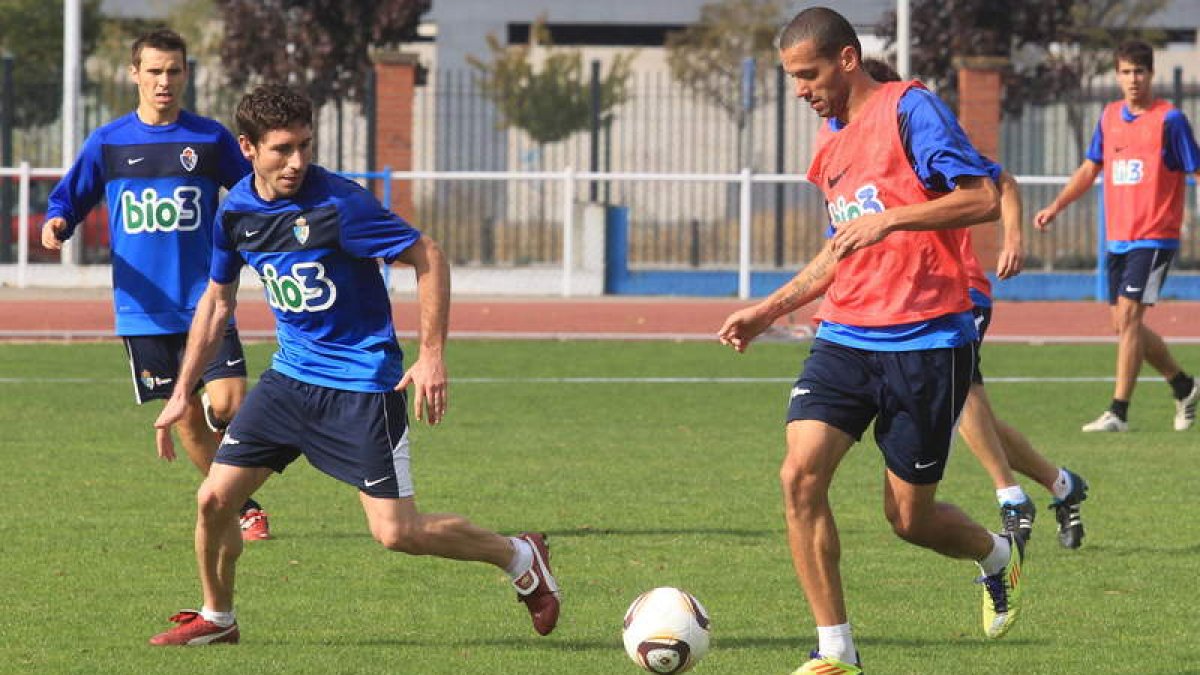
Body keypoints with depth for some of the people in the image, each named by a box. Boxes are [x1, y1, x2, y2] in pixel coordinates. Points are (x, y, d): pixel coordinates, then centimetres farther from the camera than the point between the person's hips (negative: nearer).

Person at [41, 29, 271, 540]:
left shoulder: (211, 139, 2)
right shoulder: (107, 143, 4)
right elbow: (69, 201, 11)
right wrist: (56, 225, -11)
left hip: (204, 301, -1)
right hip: (143, 308, 1)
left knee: (226, 404, -15)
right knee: (186, 416, 4)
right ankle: (240, 507, 22)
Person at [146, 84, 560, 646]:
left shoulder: (338, 204, -19)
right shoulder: (235, 212, 0)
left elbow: (429, 258, -14)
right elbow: (217, 302, 15)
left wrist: (432, 355, -19)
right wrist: (182, 394, 15)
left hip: (361, 383, -6)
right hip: (290, 375, 6)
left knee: (395, 531, -10)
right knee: (214, 499, -1)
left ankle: (520, 557, 13)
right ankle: (215, 618, 24)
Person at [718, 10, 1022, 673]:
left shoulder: (909, 108, -8)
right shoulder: (833, 143, 16)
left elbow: (982, 197, -17)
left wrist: (889, 219, -25)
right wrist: (767, 311, 20)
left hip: (925, 341, -7)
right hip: (846, 337, 7)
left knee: (909, 515, 2)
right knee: (800, 474, -14)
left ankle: (998, 555, 37)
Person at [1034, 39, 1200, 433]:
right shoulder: (1110, 117, 11)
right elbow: (1091, 168, 21)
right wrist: (1056, 207, 13)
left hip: (1154, 238, -7)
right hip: (1117, 238, 7)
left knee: (1129, 316, -15)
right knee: (1123, 325, 10)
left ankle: (1119, 412, -14)